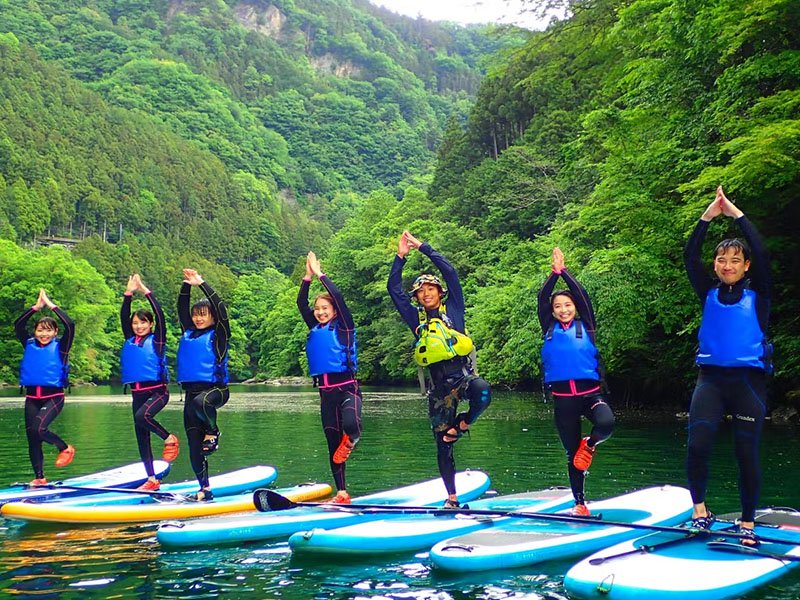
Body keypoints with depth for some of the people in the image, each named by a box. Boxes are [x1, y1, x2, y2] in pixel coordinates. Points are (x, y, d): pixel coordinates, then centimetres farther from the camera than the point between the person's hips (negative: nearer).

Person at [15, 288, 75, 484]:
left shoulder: (60, 347, -2)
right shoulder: (29, 345, 8)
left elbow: (70, 325, -14)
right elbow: (18, 324, 0)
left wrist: (51, 305, -9)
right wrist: (36, 307, -3)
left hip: (54, 397, -5)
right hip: (32, 397, 5)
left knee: (38, 429, -24)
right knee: (32, 439, 5)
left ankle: (65, 448, 1)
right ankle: (39, 478, 16)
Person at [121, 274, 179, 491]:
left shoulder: (156, 340, -3)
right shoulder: (130, 341, 10)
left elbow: (160, 315, -12)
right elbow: (123, 316, 5)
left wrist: (145, 291, -12)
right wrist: (128, 293, -4)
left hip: (158, 391, -6)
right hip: (137, 393, 6)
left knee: (142, 416, -33)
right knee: (141, 437, 6)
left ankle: (169, 438, -8)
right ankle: (152, 480, 14)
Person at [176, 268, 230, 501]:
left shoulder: (218, 335, 1)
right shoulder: (188, 333, 16)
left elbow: (220, 309, -10)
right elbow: (181, 308, 18)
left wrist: (202, 284, -10)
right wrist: (187, 285, 5)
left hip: (216, 389, -6)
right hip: (191, 391, 6)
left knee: (199, 402, -41)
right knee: (194, 445, 2)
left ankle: (212, 432, -10)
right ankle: (205, 489, 10)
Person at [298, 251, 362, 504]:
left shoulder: (343, 327, -1)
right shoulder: (315, 329, 13)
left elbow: (339, 298, -12)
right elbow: (301, 303, 9)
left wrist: (320, 274, -8)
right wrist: (307, 277, 0)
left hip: (347, 387, -6)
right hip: (326, 391, 6)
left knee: (351, 425, -32)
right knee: (332, 441, 7)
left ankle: (349, 441, 6)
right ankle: (342, 494, 13)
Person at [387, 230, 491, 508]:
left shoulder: (453, 308, 7)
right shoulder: (417, 318, 12)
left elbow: (450, 272, 1)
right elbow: (394, 289, 9)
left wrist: (423, 247, 3)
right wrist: (401, 256, 5)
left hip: (463, 373, -2)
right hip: (438, 383, 2)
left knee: (483, 392, -37)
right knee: (442, 443, 5)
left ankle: (462, 424, -6)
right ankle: (451, 496, 18)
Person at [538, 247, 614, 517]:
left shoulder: (585, 326, 6)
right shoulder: (549, 330, 10)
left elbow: (582, 295, 0)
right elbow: (542, 298, 3)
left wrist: (564, 271, 2)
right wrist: (554, 274, -2)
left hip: (590, 392, -1)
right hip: (562, 398, 2)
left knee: (606, 423, -32)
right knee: (572, 453, 6)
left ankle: (590, 445, 3)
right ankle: (579, 503, 19)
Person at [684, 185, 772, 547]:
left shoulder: (757, 294, 6)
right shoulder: (709, 294, 11)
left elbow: (761, 253, -7)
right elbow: (690, 256, 2)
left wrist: (736, 213, -6)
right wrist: (708, 216, -4)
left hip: (749, 381, -1)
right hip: (711, 379, 1)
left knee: (747, 454, -1)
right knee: (697, 445, -16)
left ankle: (747, 524, 12)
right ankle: (699, 510, 1)